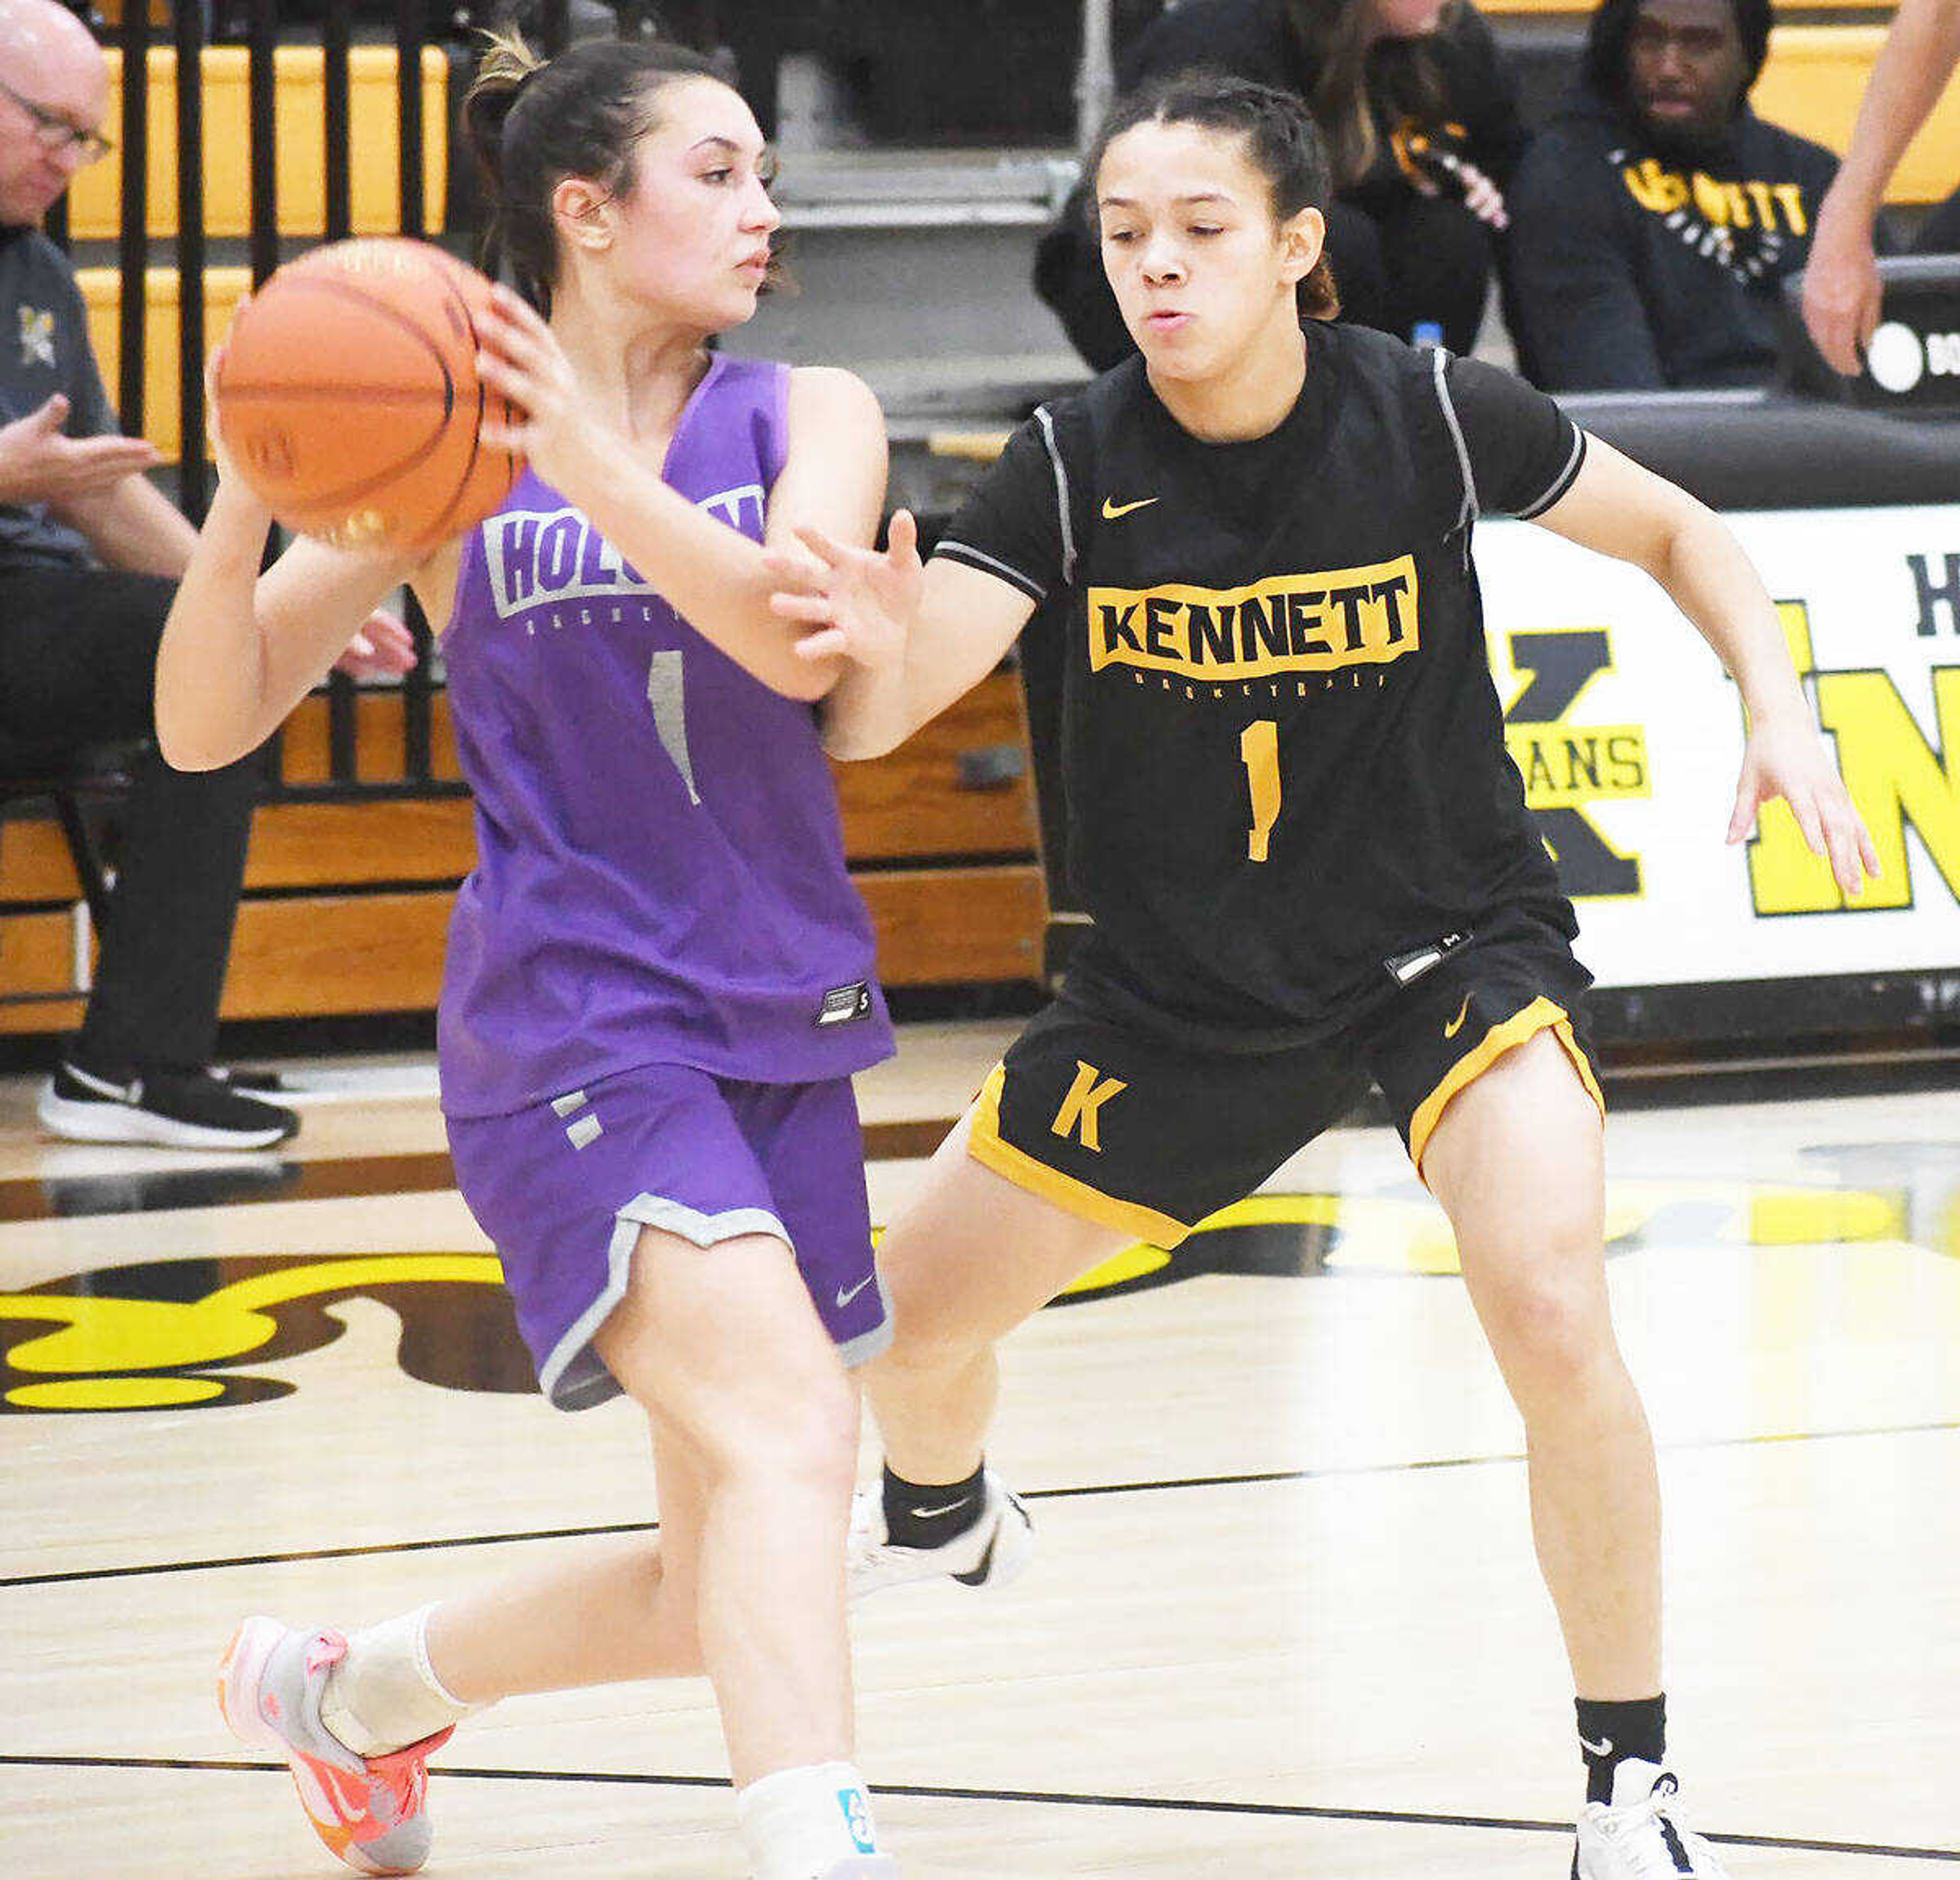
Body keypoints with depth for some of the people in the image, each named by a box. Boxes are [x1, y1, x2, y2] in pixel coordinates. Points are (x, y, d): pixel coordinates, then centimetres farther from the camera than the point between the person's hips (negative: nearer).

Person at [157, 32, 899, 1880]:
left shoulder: (805, 417, 5)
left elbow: (799, 640, -17)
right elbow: (204, 726, -1)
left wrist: (595, 465, -30)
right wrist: (245, 502, -19)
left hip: (780, 1028, 5)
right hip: (569, 1021, -4)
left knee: (718, 1586, 11)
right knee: (783, 1426, -28)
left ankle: (347, 1689, 35)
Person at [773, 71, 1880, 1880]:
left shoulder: (1435, 415, -18)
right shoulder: (1073, 464, -16)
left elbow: (1680, 534, 0)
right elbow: (871, 715, -27)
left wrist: (1778, 711, -17)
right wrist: (883, 655, -51)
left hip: (1453, 947, -3)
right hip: (1182, 986, 3)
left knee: (1552, 1307, -28)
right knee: (910, 1319, 11)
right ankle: (944, 1518, 51)